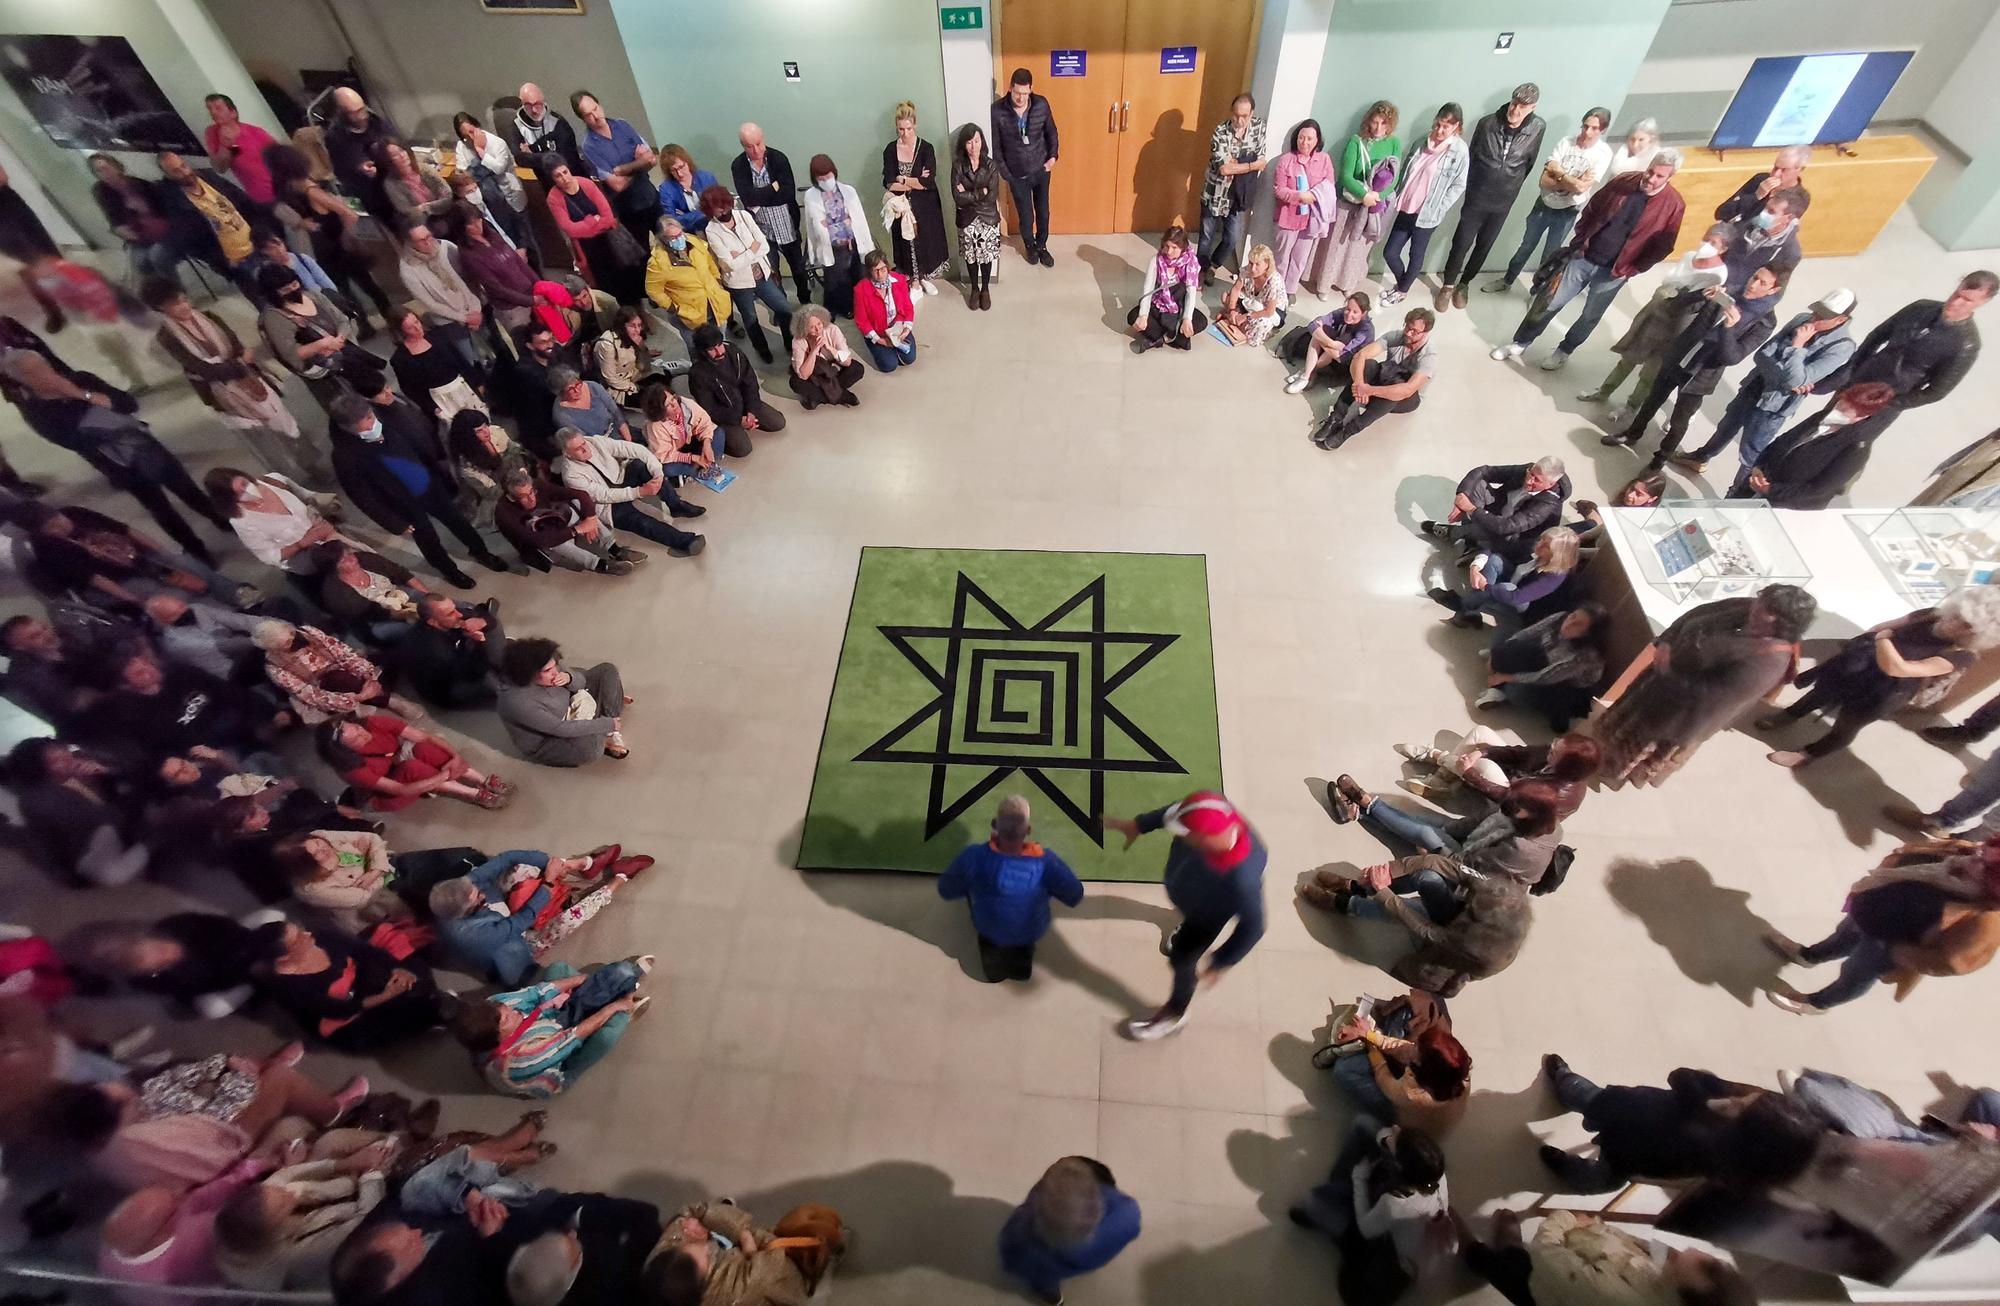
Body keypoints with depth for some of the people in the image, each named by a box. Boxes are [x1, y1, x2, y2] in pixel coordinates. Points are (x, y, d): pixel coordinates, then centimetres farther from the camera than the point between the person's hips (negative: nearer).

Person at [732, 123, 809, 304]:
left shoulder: (778, 158, -12)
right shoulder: (738, 166, -11)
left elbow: (790, 193, -22)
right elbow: (747, 198, -23)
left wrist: (759, 197, -21)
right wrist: (774, 187, -20)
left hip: (788, 227, 1)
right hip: (762, 230, 0)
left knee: (799, 269, 18)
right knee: (771, 275, 9)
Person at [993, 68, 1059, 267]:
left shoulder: (1041, 104, -11)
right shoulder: (997, 110, -17)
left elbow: (1051, 132, 6)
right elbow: (995, 146, -9)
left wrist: (1053, 156, -3)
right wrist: (1005, 174, -9)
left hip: (1041, 170, 2)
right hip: (1017, 174, -2)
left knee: (1043, 212, 16)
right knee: (1025, 216, 11)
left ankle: (1042, 245, 40)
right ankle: (1029, 245, 40)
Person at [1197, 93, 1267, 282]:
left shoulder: (1259, 126, -5)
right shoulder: (1221, 132, -18)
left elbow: (1262, 162, -5)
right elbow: (1224, 168, -26)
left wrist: (1235, 164, -18)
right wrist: (1250, 164, -18)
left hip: (1239, 195, 3)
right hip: (1215, 194, -3)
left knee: (1232, 239, 10)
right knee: (1207, 236, 10)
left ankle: (1213, 265, 36)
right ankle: (1201, 269, 32)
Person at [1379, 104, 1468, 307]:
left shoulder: (1460, 151, -10)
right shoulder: (1423, 142, 4)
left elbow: (1459, 185, -8)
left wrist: (1438, 210, -13)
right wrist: (1398, 196, 6)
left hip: (1427, 215, -5)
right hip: (1406, 209, 5)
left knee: (1416, 256, 9)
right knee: (1389, 252, 8)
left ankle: (1403, 290, 30)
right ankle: (1400, 282, 36)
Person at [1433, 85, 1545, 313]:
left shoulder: (1538, 128, -9)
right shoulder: (1488, 123, -12)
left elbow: (1529, 162, 4)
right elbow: (1472, 156, 1)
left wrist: (1512, 186, 11)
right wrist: (1470, 187, 6)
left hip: (1503, 202, 2)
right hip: (1477, 197, -2)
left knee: (1484, 246, 11)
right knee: (1461, 244, 0)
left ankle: (1464, 284, 29)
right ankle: (1447, 286, 18)